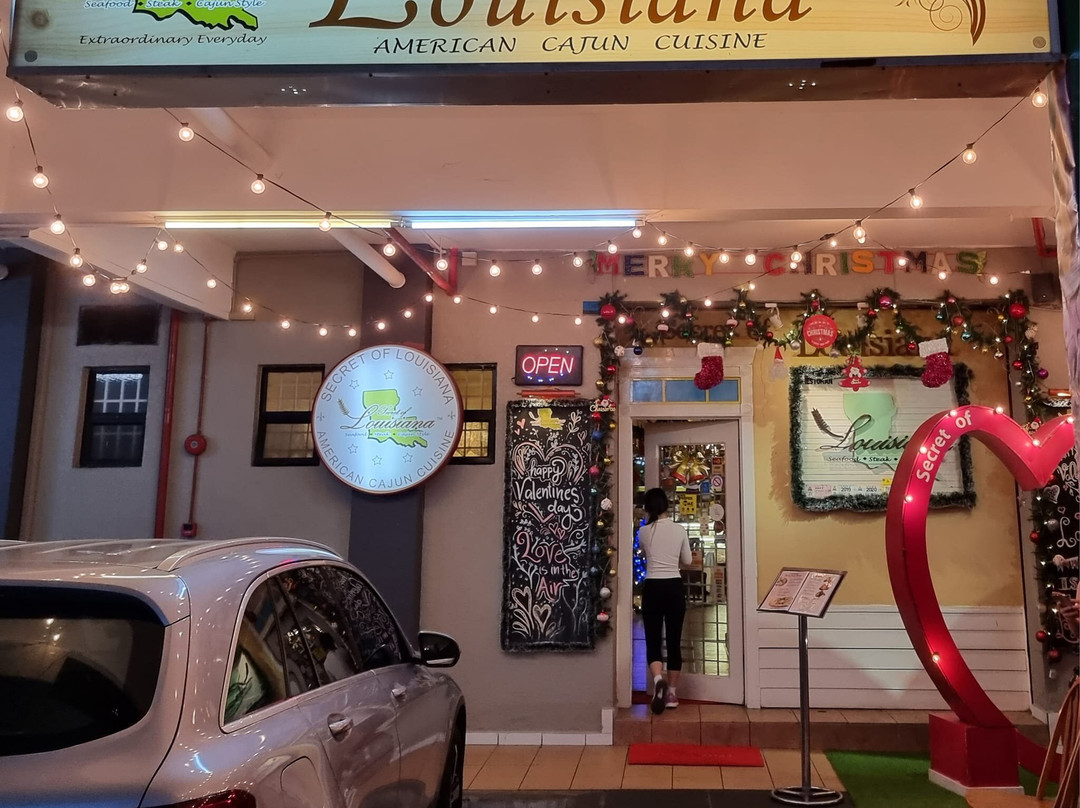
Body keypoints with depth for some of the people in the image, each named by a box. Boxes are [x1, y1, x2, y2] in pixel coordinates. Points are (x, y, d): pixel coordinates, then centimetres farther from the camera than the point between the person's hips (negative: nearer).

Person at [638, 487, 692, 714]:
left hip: (652, 587, -1)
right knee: (674, 641, 9)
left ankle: (658, 679, -25)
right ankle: (671, 693, 13)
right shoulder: (679, 530, 0)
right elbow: (688, 561, 9)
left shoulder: (643, 532, -2)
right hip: (674, 587, 1)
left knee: (653, 640, 3)